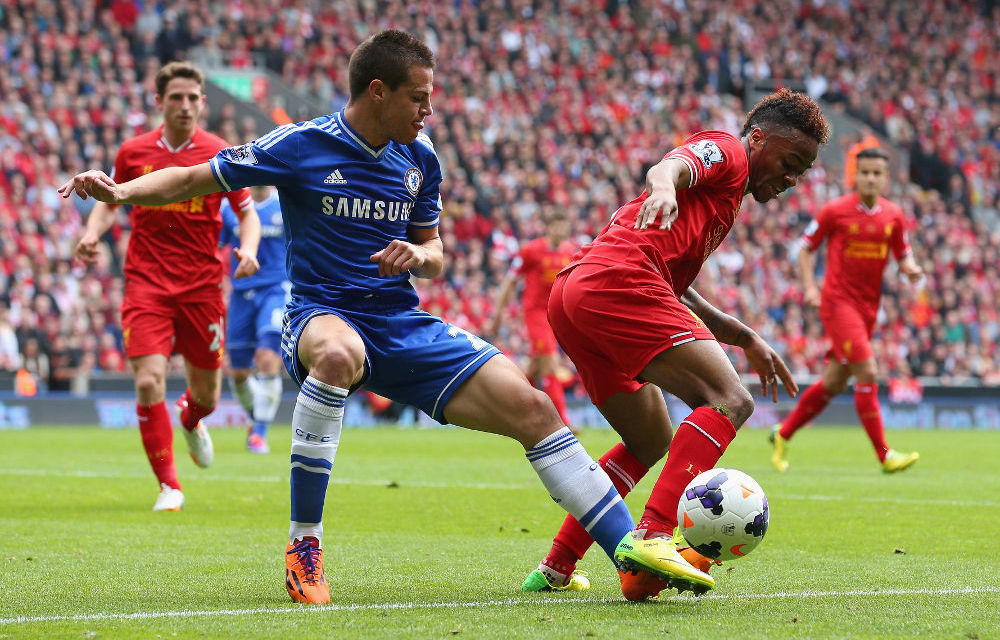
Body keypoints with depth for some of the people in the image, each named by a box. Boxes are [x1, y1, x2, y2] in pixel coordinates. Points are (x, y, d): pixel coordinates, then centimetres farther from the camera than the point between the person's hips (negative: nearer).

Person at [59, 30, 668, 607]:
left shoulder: (419, 158, 7)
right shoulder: (300, 145, -8)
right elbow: (193, 179, 0)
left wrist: (420, 256, -7)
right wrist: (120, 190, -18)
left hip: (404, 323, 5)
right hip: (322, 314, -5)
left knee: (531, 407, -10)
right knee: (337, 353, -43)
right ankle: (304, 548, -31)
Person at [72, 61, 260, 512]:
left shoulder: (220, 154, -1)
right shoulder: (133, 152, 2)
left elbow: (247, 212, 6)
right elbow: (110, 202, 16)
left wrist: (248, 248, -15)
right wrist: (92, 235, -4)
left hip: (202, 285, 0)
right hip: (146, 284, 0)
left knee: (206, 395, 8)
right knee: (149, 381, -17)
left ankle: (190, 422, 48)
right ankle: (168, 486, -4)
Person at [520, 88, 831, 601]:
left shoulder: (727, 195, 36)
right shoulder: (726, 151, 8)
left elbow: (674, 289, 41)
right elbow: (672, 166, -15)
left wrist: (745, 338, 39)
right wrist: (663, 187, -38)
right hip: (617, 282, -10)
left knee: (652, 443, 23)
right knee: (729, 401, -17)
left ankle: (554, 570, 21)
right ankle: (651, 538, -33)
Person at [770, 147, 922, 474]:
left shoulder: (893, 216, 5)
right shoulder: (835, 211, -7)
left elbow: (903, 255, 14)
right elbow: (806, 248, 2)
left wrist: (910, 268, -9)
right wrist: (810, 287, -11)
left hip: (869, 306, 6)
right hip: (838, 301, -6)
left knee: (834, 383, 11)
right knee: (867, 373, -16)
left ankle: (783, 434, 28)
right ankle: (884, 455, -13)